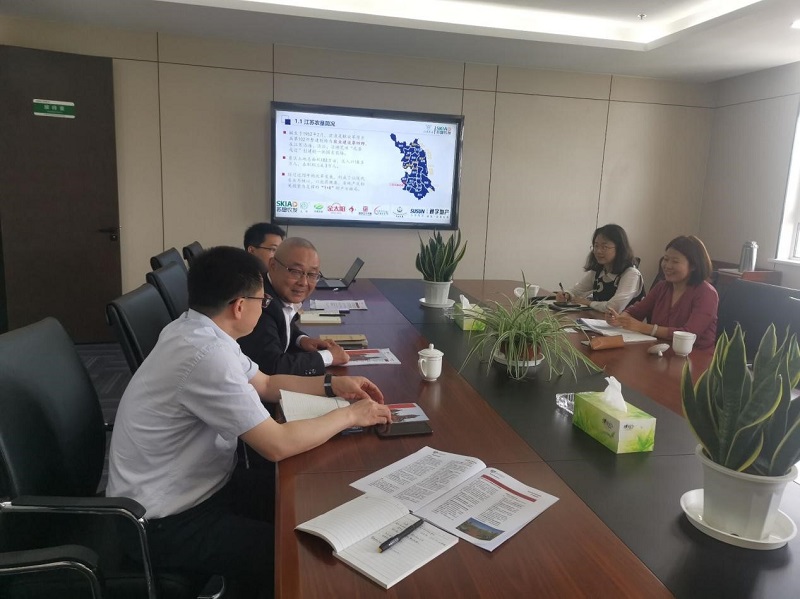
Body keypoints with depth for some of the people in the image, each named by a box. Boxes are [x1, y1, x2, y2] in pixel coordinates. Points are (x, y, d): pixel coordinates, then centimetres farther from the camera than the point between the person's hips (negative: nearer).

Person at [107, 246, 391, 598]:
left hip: (192, 486, 9)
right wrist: (349, 415, -17)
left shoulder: (197, 331, 0)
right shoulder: (207, 354, -31)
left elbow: (265, 384, 12)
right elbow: (277, 445, -30)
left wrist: (332, 385, 2)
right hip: (165, 523, -9)